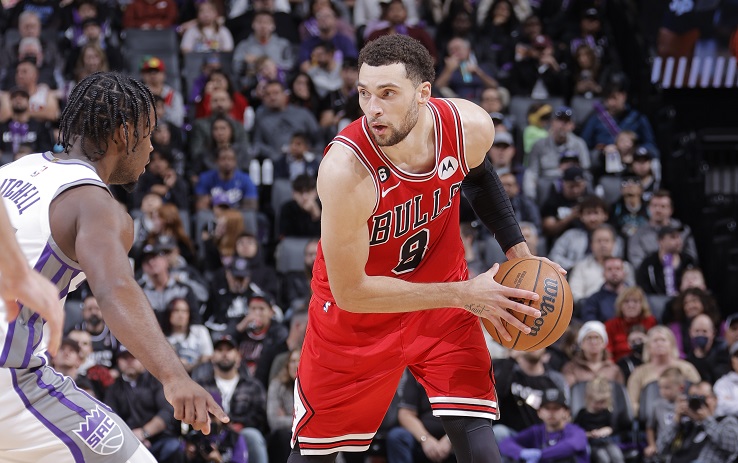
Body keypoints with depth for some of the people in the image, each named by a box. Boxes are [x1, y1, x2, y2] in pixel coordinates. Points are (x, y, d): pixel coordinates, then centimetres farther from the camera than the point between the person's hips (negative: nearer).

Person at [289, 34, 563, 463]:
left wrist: (517, 247, 0)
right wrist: (462, 295, -27)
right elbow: (349, 291, -28)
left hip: (442, 290, 3)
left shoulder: (472, 127, -21)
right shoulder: (345, 168, -35)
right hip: (356, 313, -3)